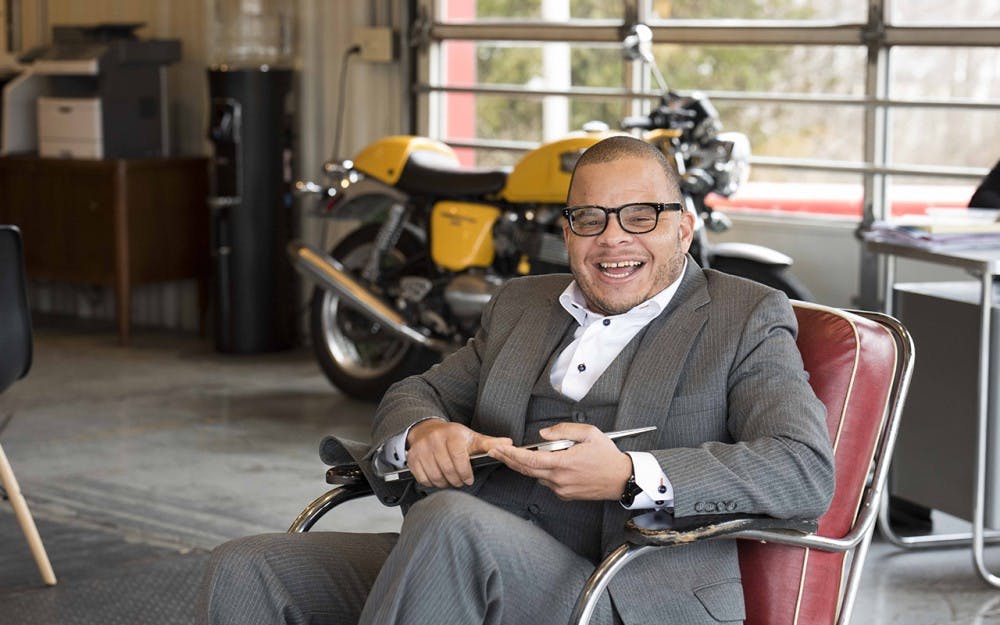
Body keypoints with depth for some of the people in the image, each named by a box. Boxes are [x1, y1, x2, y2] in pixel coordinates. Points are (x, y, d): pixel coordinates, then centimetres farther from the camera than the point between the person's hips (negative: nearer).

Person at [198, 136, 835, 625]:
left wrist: (629, 476, -21)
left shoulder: (746, 319, 7)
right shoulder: (521, 304, 25)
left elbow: (808, 470, -7)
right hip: (462, 565, 6)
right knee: (245, 570, -13)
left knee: (455, 523, -36)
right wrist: (422, 432, -3)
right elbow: (414, 394, 25)